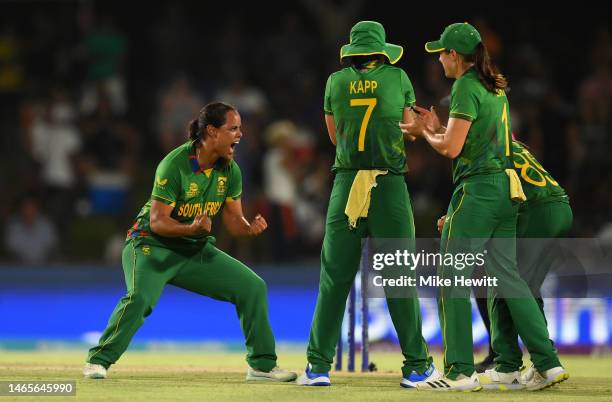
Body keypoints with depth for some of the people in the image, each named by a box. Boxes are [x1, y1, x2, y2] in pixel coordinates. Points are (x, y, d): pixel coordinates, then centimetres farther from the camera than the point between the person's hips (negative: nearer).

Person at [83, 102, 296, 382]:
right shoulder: (175, 165, -23)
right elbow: (157, 221, -24)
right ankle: (98, 360, -18)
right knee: (140, 296, -33)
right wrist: (191, 229, -42)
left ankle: (262, 365, 11)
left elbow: (233, 219, 3)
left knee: (253, 287, -1)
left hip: (197, 250, 7)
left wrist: (250, 228, -21)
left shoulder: (230, 170, -3)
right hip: (153, 244, -7)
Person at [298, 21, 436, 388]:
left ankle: (318, 366, 0)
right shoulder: (397, 78, 4)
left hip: (346, 185, 1)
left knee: (334, 277, 3)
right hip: (389, 185, -1)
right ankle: (417, 366, 5)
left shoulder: (336, 82, 7)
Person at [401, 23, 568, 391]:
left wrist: (423, 132, 2)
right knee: (506, 275, 11)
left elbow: (451, 148, -15)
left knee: (453, 276, -3)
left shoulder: (466, 87, -11)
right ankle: (548, 363, 6)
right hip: (506, 187, 9)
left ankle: (461, 371, -6)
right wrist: (437, 127, 20)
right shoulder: (496, 87, 16)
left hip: (478, 188, -9)